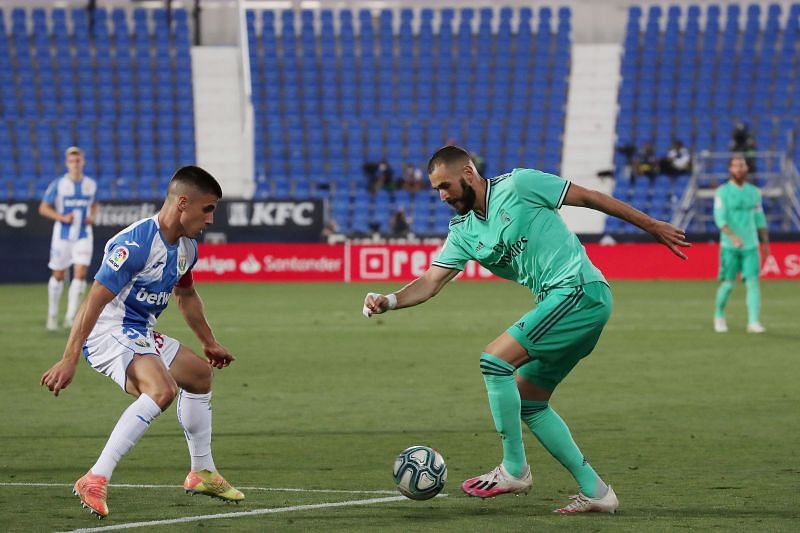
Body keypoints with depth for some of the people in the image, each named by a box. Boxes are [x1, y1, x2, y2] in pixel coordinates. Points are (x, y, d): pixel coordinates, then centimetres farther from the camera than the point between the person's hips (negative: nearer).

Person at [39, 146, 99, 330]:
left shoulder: (91, 184, 3)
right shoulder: (58, 184, -6)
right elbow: (43, 208, -3)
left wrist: (92, 216, -1)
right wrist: (62, 218, -17)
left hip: (83, 236, 1)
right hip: (62, 236, -1)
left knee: (80, 274, -14)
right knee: (58, 275, 7)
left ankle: (70, 317, -12)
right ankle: (53, 314, 25)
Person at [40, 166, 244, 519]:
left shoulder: (186, 248, 6)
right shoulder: (136, 244, -24)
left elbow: (186, 296, 27)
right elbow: (94, 301, -27)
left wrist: (209, 343, 37)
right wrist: (69, 360, -31)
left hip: (141, 336, 10)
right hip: (108, 333, -10)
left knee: (200, 374, 25)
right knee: (162, 390, -33)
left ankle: (202, 473, 41)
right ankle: (95, 481, -34)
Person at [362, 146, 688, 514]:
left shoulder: (518, 185, -7)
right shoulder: (463, 232, 13)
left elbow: (590, 198, -2)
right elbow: (430, 283, 7)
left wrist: (653, 227, 1)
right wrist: (389, 301, -13)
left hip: (579, 290, -9)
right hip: (558, 303, 9)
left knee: (495, 360, -16)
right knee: (528, 402, 10)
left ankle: (514, 470, -8)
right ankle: (594, 491, 13)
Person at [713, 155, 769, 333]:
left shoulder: (754, 192, 11)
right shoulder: (722, 192, -3)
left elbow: (760, 219, 16)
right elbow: (720, 218, -14)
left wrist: (765, 243, 13)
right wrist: (733, 236, -28)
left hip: (751, 245, 3)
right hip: (729, 246, -3)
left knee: (753, 282, -8)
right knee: (728, 284, 0)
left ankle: (753, 322, -10)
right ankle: (719, 316, 23)